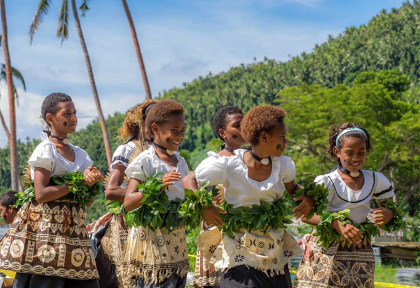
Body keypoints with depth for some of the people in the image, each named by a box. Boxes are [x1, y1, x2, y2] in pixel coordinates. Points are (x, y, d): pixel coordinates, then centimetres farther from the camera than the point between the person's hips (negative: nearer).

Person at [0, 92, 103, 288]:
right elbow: (41, 195, -16)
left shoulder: (79, 154, 14)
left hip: (73, 226, 6)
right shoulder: (45, 150, -5)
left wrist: (89, 180, -9)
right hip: (46, 226, -6)